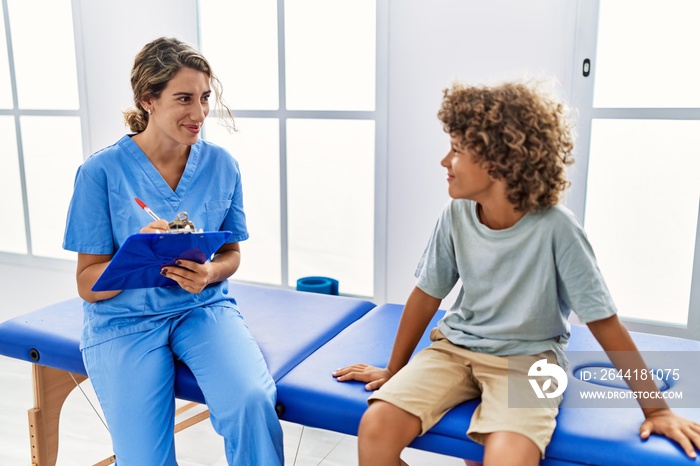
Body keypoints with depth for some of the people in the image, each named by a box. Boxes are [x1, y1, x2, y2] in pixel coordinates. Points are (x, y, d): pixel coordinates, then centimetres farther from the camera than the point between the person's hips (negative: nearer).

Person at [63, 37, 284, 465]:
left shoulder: (221, 164, 0)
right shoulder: (102, 171, -9)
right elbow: (89, 285, -5)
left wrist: (209, 273, -14)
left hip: (204, 308, 2)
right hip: (125, 321, -1)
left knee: (253, 402, -27)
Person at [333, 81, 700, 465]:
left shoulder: (554, 228, -19)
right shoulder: (456, 215, -8)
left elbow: (603, 321, -10)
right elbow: (427, 295, 2)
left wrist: (655, 408, -4)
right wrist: (394, 371, 9)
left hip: (527, 358, -3)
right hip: (456, 347, 4)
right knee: (375, 429, -18)